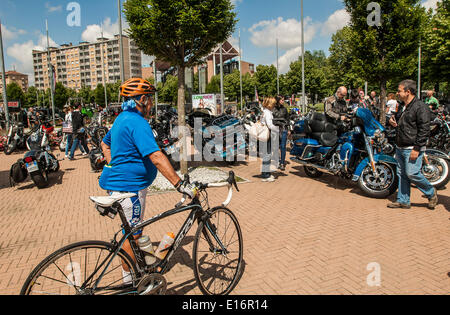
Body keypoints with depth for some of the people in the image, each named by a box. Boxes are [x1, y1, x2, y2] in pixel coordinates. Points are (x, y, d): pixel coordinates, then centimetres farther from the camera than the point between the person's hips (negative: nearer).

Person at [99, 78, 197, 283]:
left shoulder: (123, 118, 11)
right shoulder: (137, 122, -23)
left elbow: (105, 144, 25)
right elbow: (156, 157, -33)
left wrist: (114, 168, 19)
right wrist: (180, 184, -35)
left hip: (119, 180, 11)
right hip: (129, 186, -11)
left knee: (134, 229, 24)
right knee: (132, 234, 3)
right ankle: (130, 280, 18)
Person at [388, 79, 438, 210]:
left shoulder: (420, 107, -12)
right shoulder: (404, 107, 16)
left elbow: (424, 131, -17)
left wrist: (416, 149, -21)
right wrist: (392, 119, 13)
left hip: (412, 149, -9)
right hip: (400, 148, 9)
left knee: (412, 174, -11)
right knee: (402, 174, 9)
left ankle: (431, 193, 13)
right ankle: (403, 201, 17)